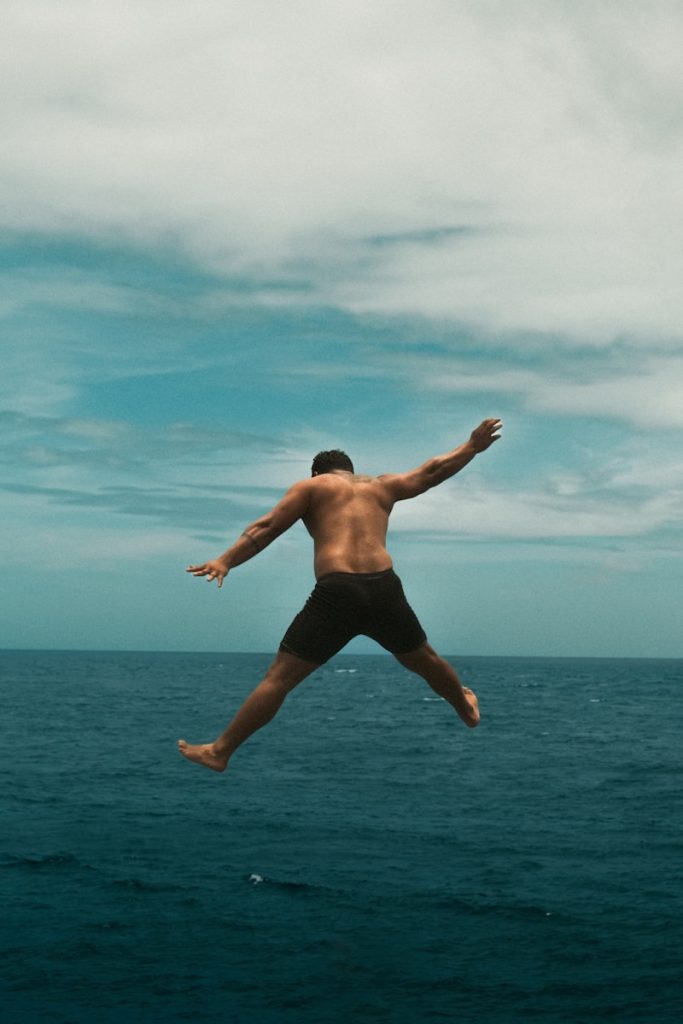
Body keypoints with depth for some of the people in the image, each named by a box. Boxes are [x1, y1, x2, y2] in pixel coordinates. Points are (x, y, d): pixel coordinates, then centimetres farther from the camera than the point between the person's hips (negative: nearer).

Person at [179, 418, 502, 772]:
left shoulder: (312, 485, 14)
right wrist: (473, 446, 47)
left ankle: (220, 751, -1)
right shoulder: (380, 486, 24)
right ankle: (467, 708, 52)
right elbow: (432, 471, 34)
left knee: (278, 678, -1)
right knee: (423, 660, 30)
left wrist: (225, 562, -4)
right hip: (385, 589, 4)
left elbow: (266, 527, 2)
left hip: (336, 592, -3)